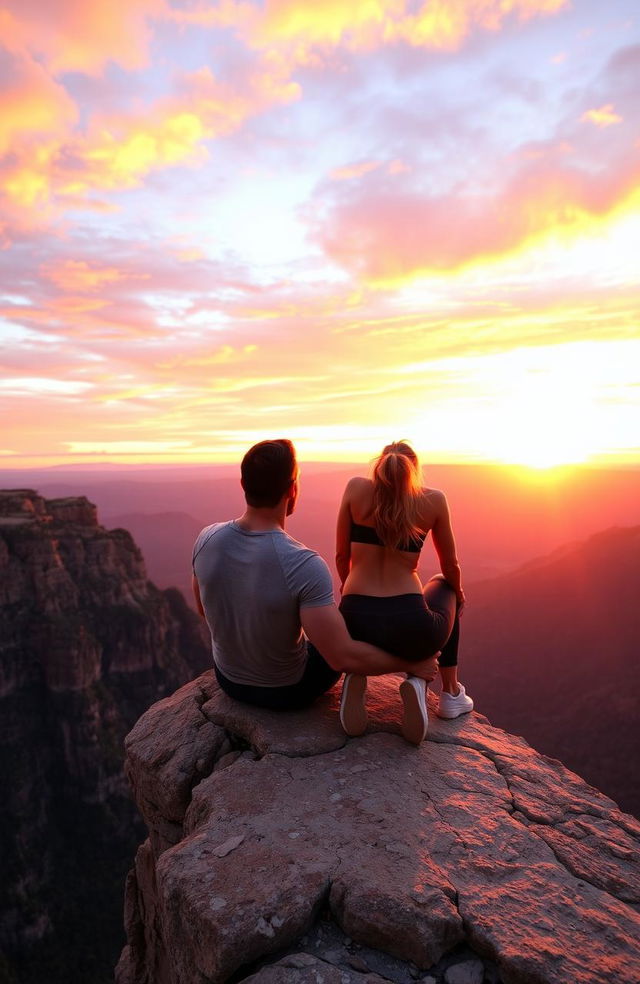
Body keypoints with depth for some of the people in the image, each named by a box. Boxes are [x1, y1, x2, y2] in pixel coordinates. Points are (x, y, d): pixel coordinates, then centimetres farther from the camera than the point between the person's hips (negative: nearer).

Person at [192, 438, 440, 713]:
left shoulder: (206, 539, -19)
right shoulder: (305, 566, -36)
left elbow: (204, 608, 0)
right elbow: (342, 658, -33)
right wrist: (410, 663, -17)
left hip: (229, 678, 4)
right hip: (286, 690, -4)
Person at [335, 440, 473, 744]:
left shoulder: (355, 488, 4)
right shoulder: (433, 500, 3)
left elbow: (342, 556, 11)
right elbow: (450, 568, 14)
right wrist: (458, 593, 37)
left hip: (355, 625, 1)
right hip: (411, 629, -1)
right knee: (445, 587, 33)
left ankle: (355, 672, 9)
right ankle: (450, 692, 27)